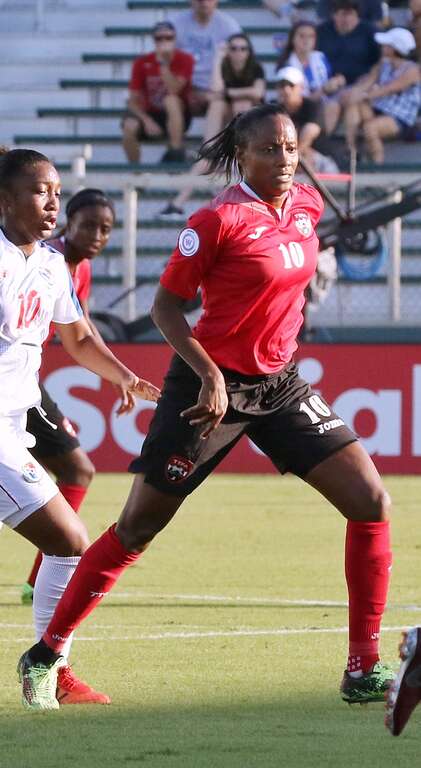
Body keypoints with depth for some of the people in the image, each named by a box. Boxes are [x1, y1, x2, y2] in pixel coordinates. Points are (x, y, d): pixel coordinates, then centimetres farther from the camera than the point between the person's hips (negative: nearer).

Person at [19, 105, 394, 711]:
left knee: (371, 503, -5)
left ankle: (364, 671, 0)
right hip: (211, 384, -6)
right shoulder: (220, 219, -16)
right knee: (136, 529, -1)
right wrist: (210, 376, -21)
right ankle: (46, 654, 12)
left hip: (279, 386, 6)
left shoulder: (307, 204, 3)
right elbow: (165, 305, -13)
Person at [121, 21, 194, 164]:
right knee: (130, 126, -31)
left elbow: (173, 91, -24)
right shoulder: (142, 63, -5)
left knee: (171, 100, -35)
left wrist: (164, 63, -29)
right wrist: (147, 120, -21)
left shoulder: (185, 60, -9)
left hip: (177, 116, -1)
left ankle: (176, 154, -31)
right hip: (150, 116, 1)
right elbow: (134, 101, -5)